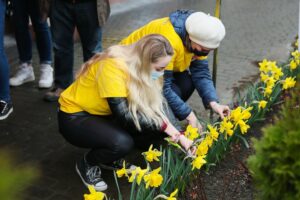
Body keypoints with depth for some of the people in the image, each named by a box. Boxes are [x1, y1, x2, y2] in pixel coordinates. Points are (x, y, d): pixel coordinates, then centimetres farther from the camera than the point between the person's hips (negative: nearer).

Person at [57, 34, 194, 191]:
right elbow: (124, 116, -34)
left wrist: (179, 135, -16)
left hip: (106, 115, 7)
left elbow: (158, 104, -6)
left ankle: (112, 159, 7)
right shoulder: (113, 67, -32)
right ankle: (87, 165, -3)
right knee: (121, 142, -34)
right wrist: (163, 125, -27)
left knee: (158, 123, -10)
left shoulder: (141, 67, -9)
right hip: (75, 116, -7)